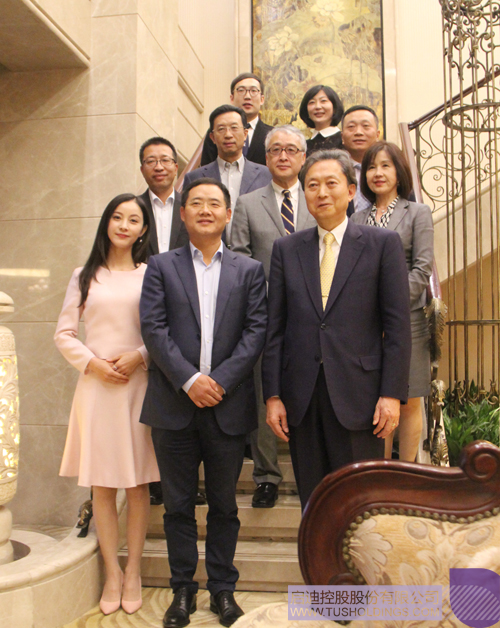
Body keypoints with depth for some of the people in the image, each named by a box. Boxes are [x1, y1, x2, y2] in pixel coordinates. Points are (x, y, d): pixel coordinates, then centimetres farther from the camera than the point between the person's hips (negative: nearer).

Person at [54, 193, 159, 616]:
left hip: (139, 385, -1)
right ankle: (112, 573, 18)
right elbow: (64, 334, 8)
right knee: (101, 483, 5)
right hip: (96, 386, 1)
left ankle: (133, 572, 17)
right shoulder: (85, 276, 10)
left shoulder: (151, 275, 5)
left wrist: (139, 356, -12)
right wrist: (92, 363, -6)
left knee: (138, 482, 4)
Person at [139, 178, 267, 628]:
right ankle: (183, 590, 24)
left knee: (224, 504, 11)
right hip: (174, 404, 0)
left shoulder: (249, 270, 8)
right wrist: (189, 379, -14)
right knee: (178, 504, 9)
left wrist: (221, 380, -12)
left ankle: (223, 589, 26)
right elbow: (153, 327, -3)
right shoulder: (162, 267, 7)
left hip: (228, 405, 0)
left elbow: (257, 330, -1)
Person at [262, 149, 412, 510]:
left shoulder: (383, 243, 2)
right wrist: (273, 395, 2)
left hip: (358, 393, -2)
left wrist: (392, 394, -8)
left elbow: (398, 326, -2)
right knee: (312, 504, 12)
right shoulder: (286, 249, 9)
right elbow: (275, 327, 7)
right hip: (302, 397, 3)